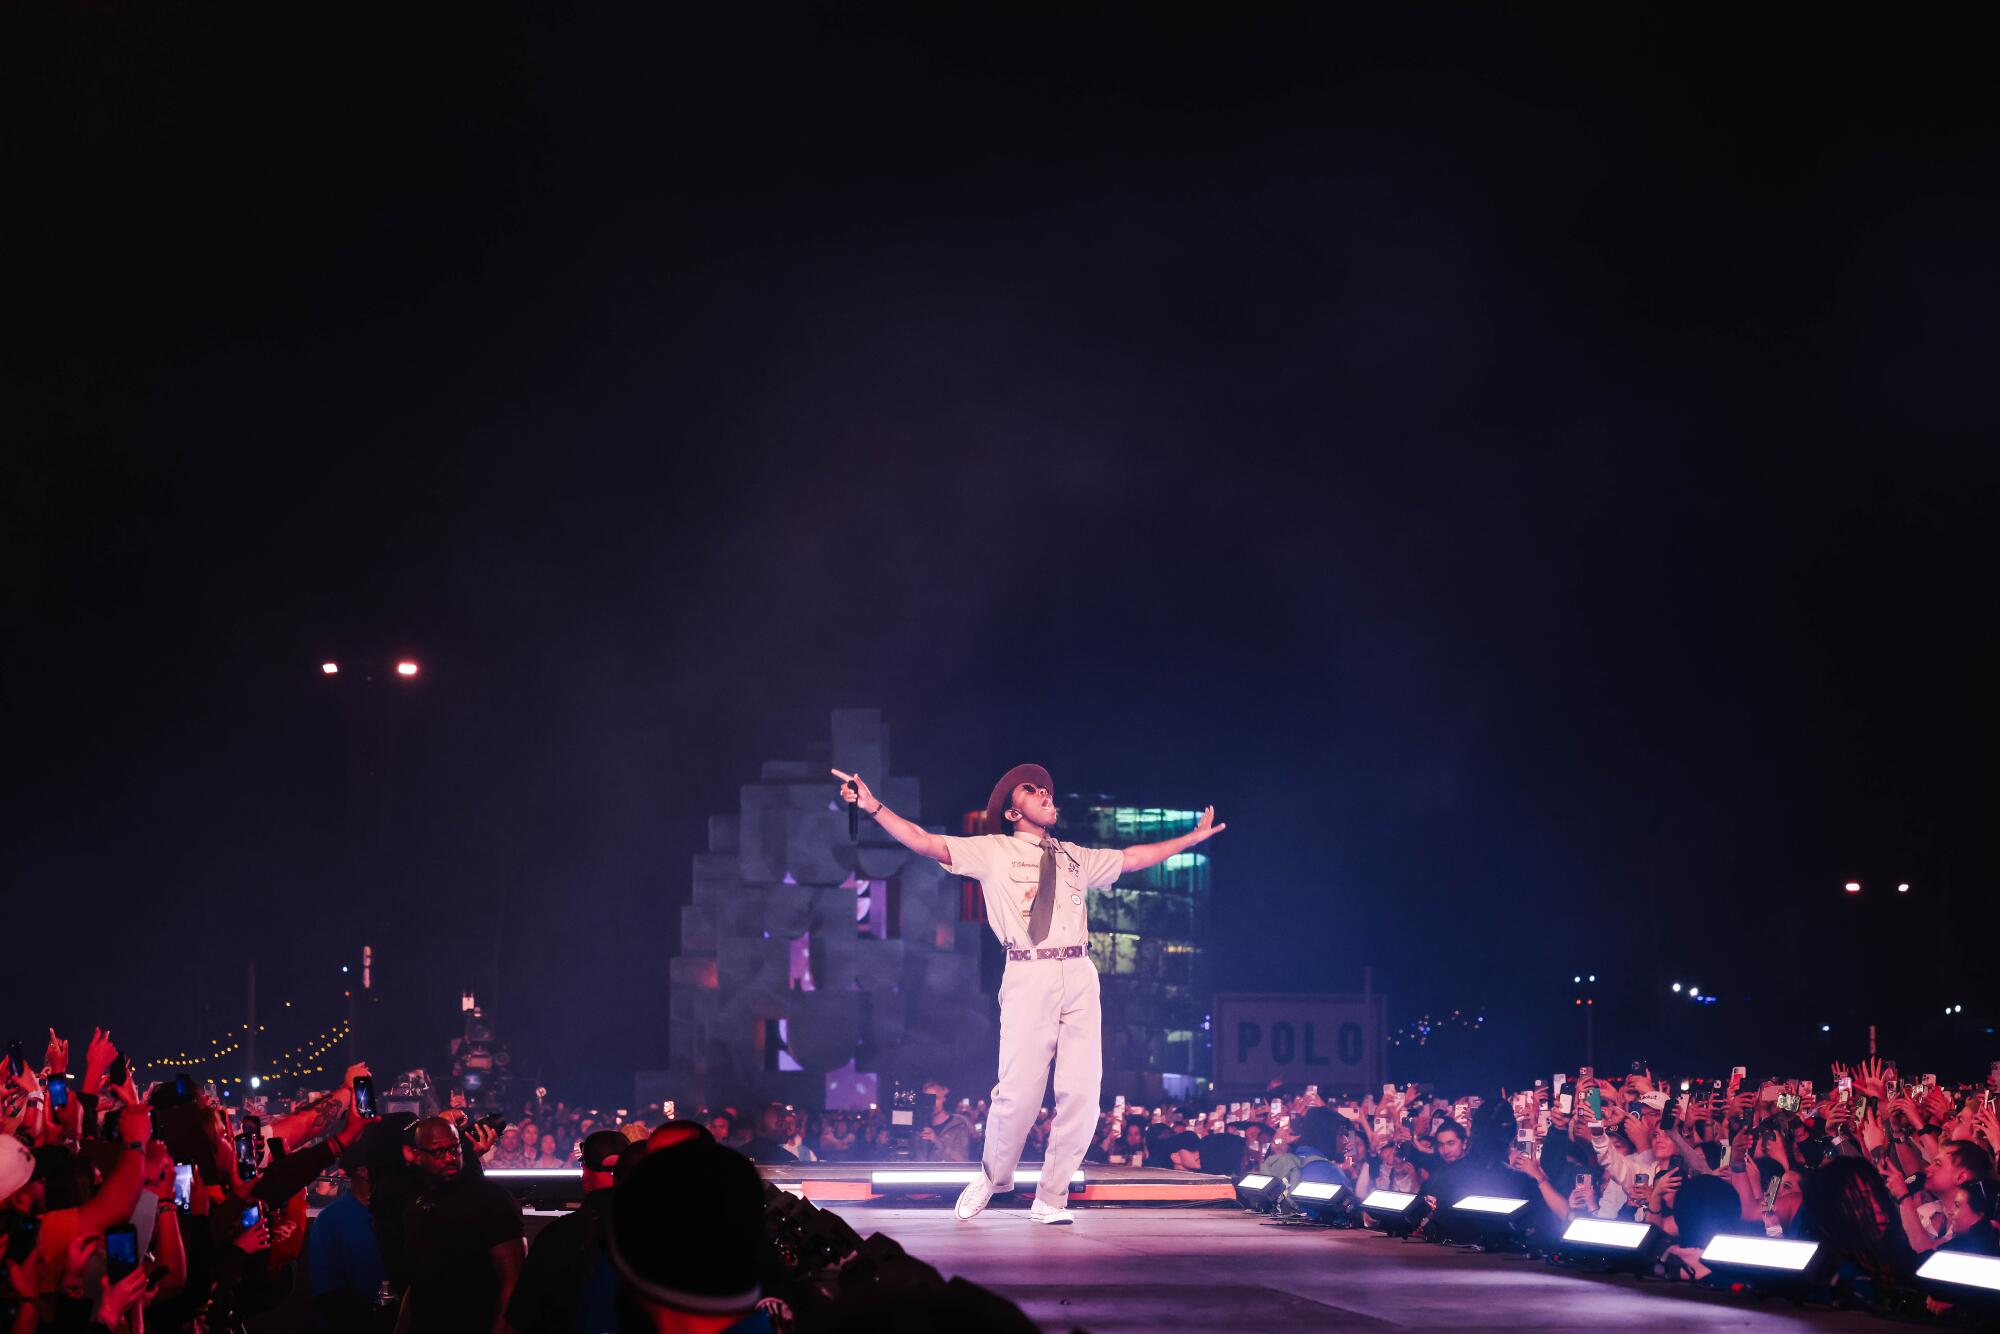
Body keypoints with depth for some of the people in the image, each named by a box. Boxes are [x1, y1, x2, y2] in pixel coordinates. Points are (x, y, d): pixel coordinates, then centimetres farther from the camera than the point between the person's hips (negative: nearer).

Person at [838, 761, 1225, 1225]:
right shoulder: (993, 851, 9)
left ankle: (1050, 1200, 10)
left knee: (1081, 1093, -2)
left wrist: (1193, 837, 33)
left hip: (1079, 977, 4)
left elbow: (1133, 858, 32)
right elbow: (925, 843, 1)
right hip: (1028, 978, -4)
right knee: (1019, 1092, -10)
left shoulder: (1075, 858, 22)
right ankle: (992, 1178, 17)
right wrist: (873, 807, -9)